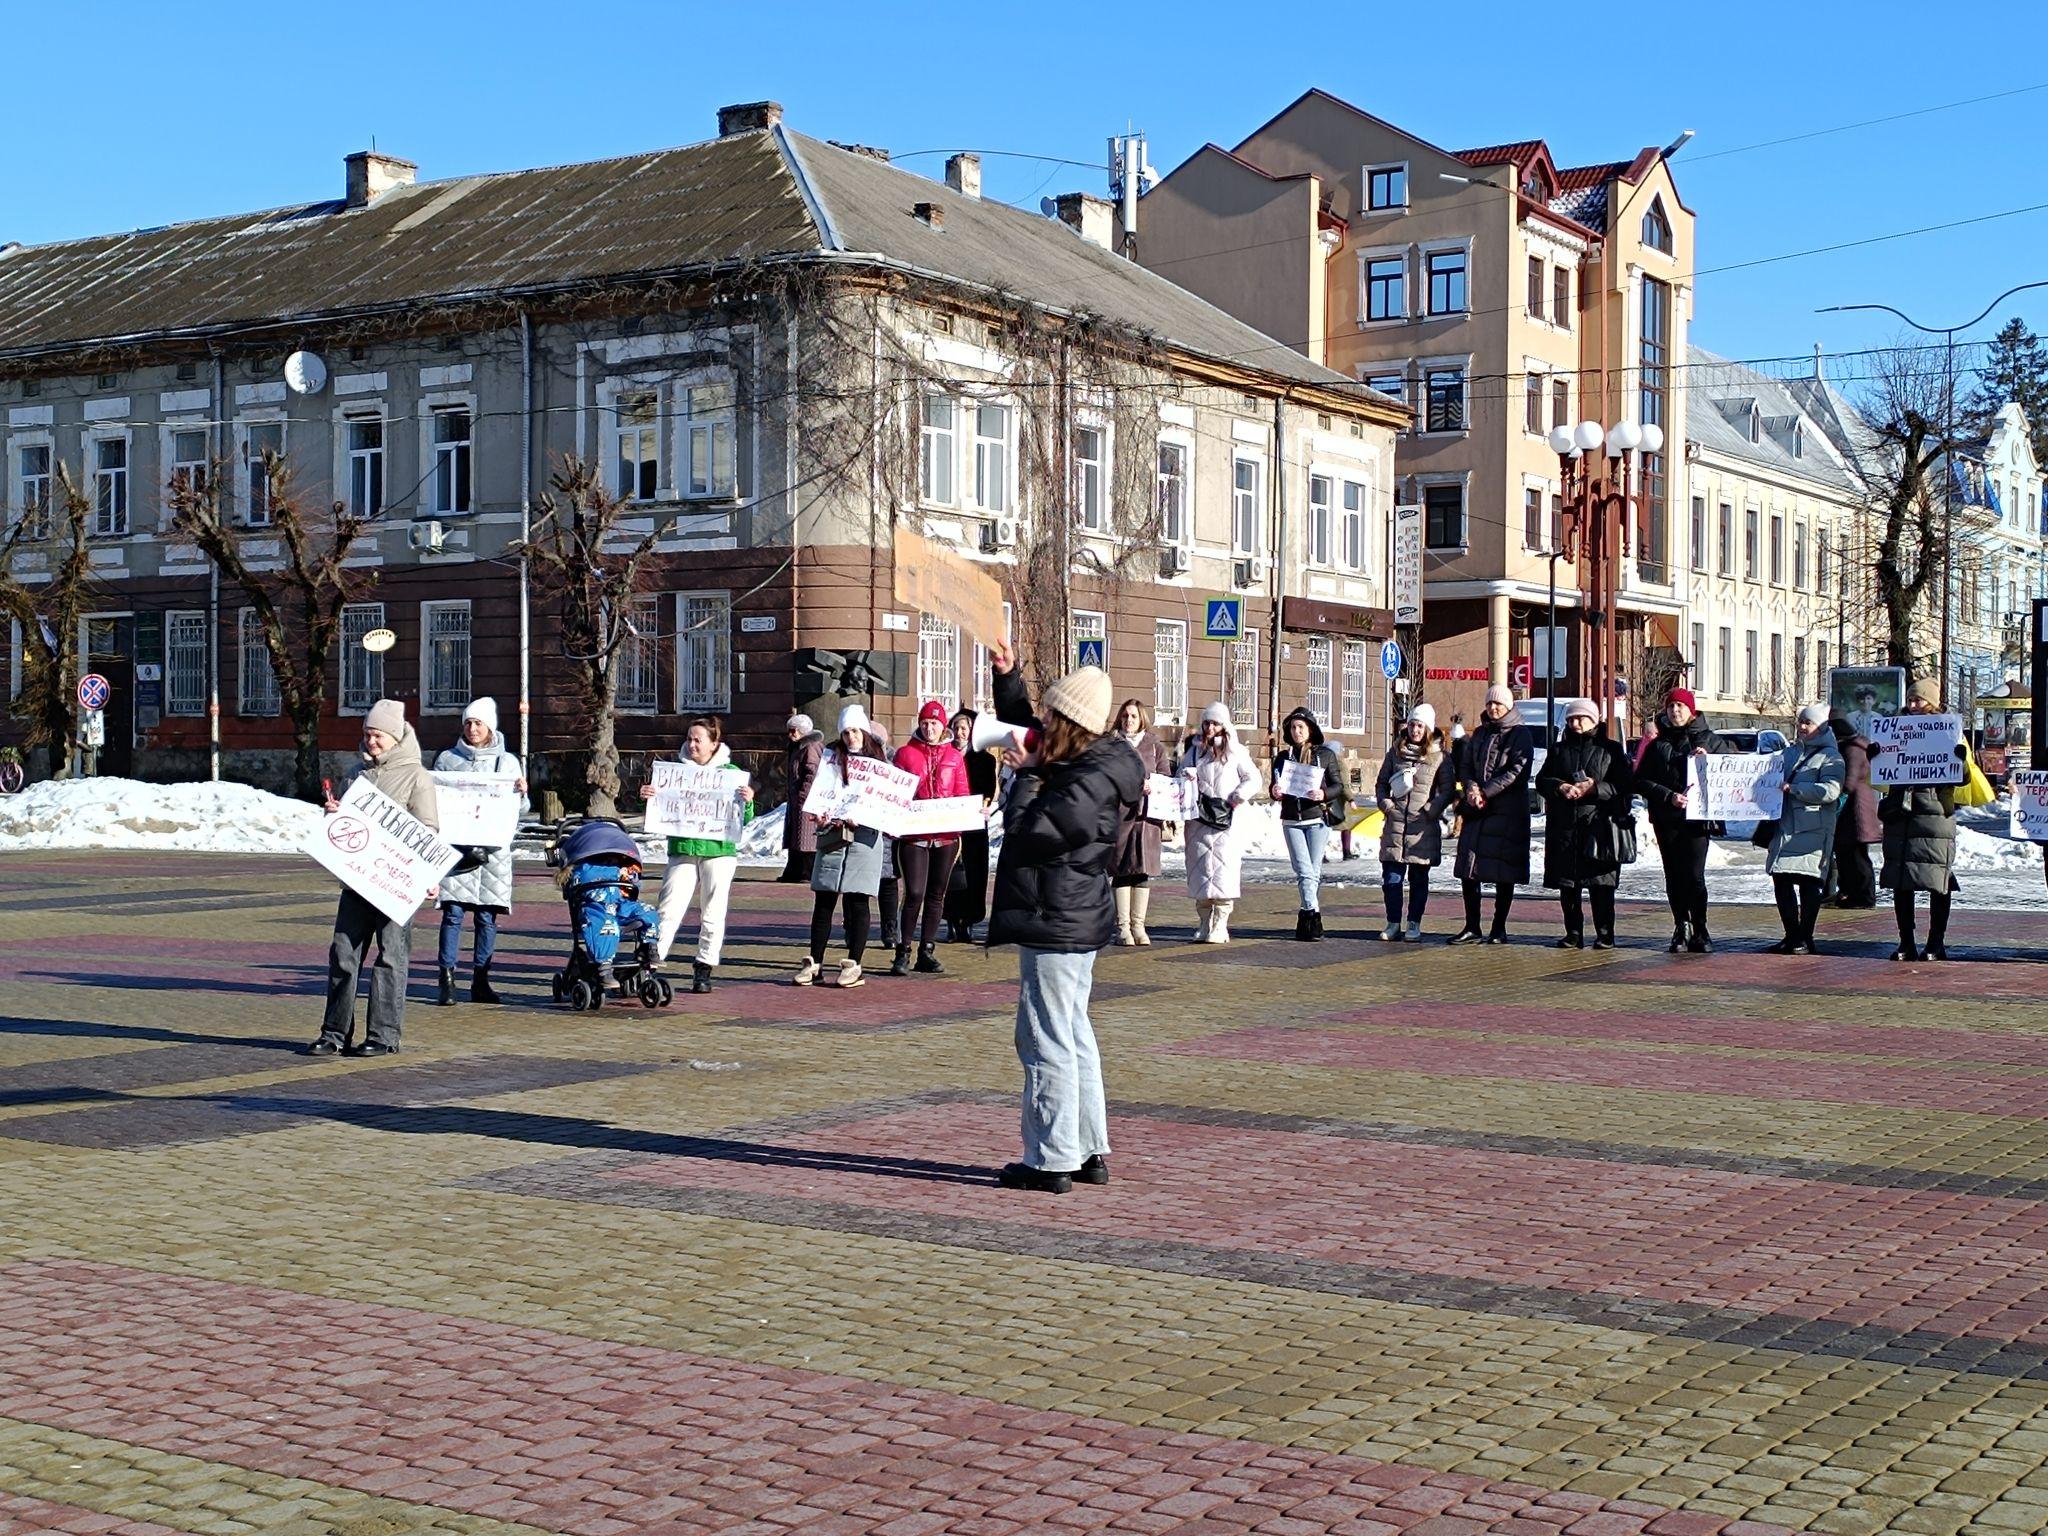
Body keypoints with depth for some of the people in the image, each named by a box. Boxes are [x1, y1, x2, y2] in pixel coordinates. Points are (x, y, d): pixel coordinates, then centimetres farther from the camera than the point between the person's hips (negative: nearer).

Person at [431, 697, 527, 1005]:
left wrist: (522, 793, -9)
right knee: (453, 912, -8)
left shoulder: (507, 761, 12)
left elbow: (519, 809, 12)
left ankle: (480, 980, 9)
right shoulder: (447, 759, 11)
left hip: (493, 847, 1)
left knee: (487, 916, 2)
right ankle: (447, 981, -7)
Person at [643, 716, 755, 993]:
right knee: (669, 910, -6)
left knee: (712, 913, 3)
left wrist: (748, 801, -20)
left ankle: (704, 970, 12)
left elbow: (744, 820, 1)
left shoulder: (731, 773, 3)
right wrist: (647, 797, -9)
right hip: (682, 850, 1)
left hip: (719, 849, -1)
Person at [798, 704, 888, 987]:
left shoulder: (878, 761, 8)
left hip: (864, 837, -1)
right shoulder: (830, 757, 11)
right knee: (823, 901, 4)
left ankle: (853, 964, 4)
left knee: (857, 902, -1)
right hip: (831, 835, 2)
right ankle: (814, 962, 10)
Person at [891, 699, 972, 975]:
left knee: (936, 895, 8)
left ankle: (927, 953, 15)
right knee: (914, 893, -10)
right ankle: (903, 953, -1)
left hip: (946, 835, 3)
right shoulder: (906, 754, 4)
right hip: (914, 835, -3)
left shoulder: (954, 756, 11)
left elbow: (963, 794, 11)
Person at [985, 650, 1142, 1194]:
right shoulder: (1088, 763, 8)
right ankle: (1088, 1152, 23)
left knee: (1046, 1040, -4)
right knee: (1074, 1035, 16)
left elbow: (1026, 829, -23)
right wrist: (1006, 676, 14)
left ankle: (1051, 1160, 2)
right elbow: (1023, 728, 23)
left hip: (1055, 925, -11)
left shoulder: (1088, 784, -21)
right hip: (1076, 922, 11)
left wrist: (1028, 774, -10)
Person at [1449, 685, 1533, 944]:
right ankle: (1472, 927, 8)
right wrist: (1471, 788, -8)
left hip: (1508, 813, -5)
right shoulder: (1479, 734, 17)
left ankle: (1499, 929, 6)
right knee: (1468, 871, 1)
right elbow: (1467, 767, 14)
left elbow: (1517, 772, -11)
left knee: (1504, 874, -1)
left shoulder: (1520, 735, -1)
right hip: (1476, 812, 5)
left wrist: (1485, 792, -16)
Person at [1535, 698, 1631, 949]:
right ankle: (1573, 933, 11)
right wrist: (1561, 787, -12)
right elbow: (1541, 780, 8)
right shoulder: (1559, 750, 16)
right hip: (1563, 825, 3)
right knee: (1567, 885, 3)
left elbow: (1624, 786, 0)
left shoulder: (1610, 749, 7)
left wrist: (1594, 787, -13)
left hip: (1598, 826, -3)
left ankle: (1605, 934, 2)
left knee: (1601, 885, -4)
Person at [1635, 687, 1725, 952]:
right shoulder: (1658, 743, 10)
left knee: (1694, 875, -9)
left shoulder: (1709, 740, 6)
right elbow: (1641, 780, 3)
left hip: (1697, 818, -3)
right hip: (1666, 819, 3)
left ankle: (1700, 932, 0)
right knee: (1673, 876, 5)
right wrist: (1669, 796, -11)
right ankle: (1681, 928, 14)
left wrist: (1709, 762, -13)